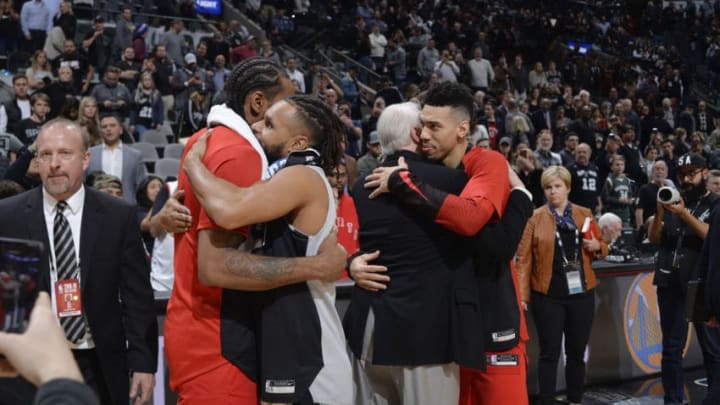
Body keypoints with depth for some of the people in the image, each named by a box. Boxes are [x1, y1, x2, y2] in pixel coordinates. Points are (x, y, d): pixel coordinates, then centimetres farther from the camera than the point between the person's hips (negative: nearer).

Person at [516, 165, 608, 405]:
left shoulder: (585, 214, 8)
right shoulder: (536, 217, -2)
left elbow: (602, 248, 18)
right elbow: (524, 258, -6)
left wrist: (597, 246, -6)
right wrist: (523, 293, -12)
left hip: (581, 293, 3)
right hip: (548, 295, -3)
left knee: (576, 352, 13)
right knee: (549, 353, 2)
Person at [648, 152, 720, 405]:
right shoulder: (673, 200, 12)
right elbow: (654, 239, 6)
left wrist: (684, 214, -22)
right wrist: (660, 211, -10)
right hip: (670, 283, 3)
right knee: (671, 348, 7)